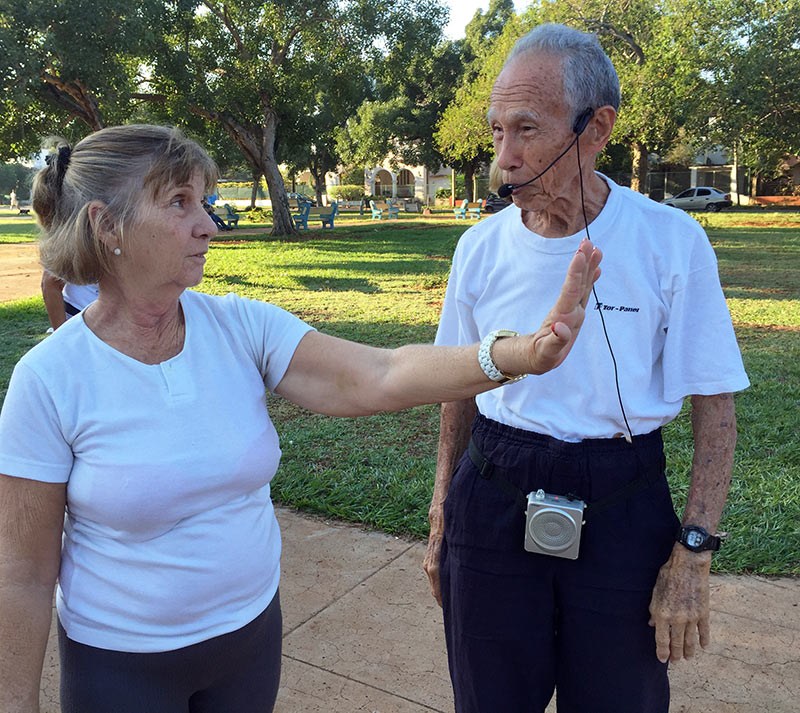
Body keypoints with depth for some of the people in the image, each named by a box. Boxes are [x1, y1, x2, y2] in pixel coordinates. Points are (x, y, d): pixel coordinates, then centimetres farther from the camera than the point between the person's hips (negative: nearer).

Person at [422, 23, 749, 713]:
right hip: (492, 503, 2)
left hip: (622, 513, -2)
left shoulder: (672, 242, -11)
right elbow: (460, 392, 7)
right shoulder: (481, 247, -3)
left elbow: (715, 408, -6)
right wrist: (440, 520, 10)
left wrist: (693, 554, -11)